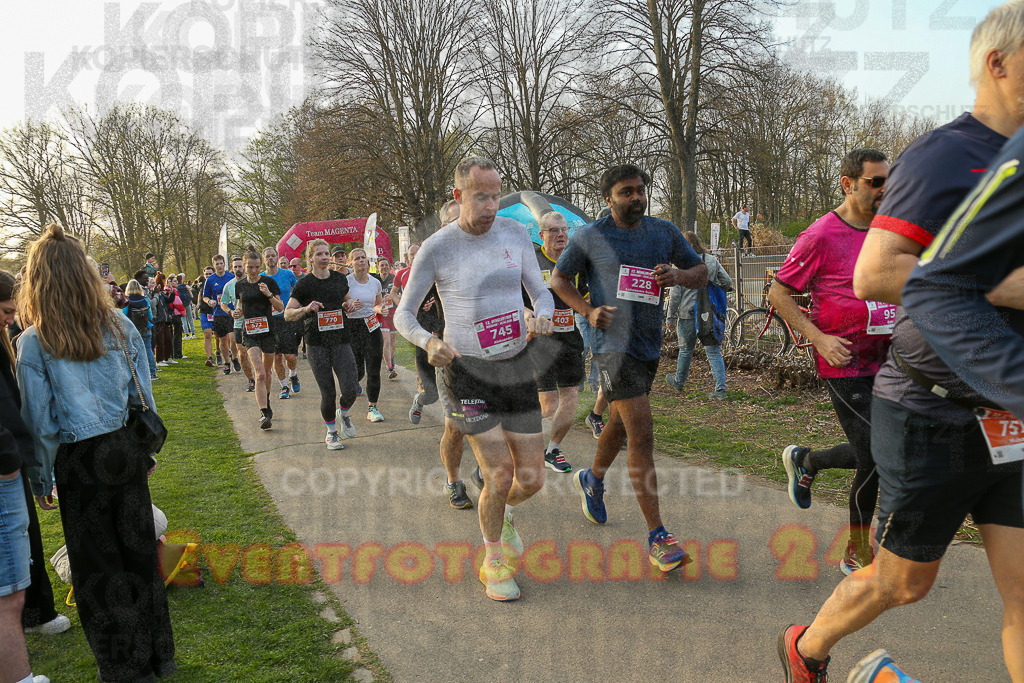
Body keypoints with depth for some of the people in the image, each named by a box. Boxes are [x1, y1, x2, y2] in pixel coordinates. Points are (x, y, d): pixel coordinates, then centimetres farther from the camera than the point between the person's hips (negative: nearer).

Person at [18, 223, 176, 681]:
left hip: (78, 461, -3)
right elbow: (143, 396, 3)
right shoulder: (120, 326, -1)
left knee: (98, 564, 12)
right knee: (139, 551, 16)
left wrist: (41, 479, 5)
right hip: (126, 450, 3)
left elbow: (40, 421, -7)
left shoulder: (33, 342, -10)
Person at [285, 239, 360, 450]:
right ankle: (331, 432, 23)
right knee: (328, 393, -2)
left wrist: (348, 304, 3)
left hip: (341, 341, 2)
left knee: (350, 390, -10)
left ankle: (343, 413, 25)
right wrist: (306, 309, -19)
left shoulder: (340, 279, 7)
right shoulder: (303, 284, -3)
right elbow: (287, 314, -1)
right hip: (317, 345, -2)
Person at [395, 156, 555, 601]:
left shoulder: (516, 233, 2)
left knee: (531, 478, 4)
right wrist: (429, 342, -24)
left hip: (517, 367, 4)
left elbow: (541, 293, 6)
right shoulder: (436, 248, -9)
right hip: (468, 372, -4)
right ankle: (493, 561, 20)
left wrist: (542, 316, -19)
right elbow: (403, 315, -2)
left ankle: (504, 513, 41)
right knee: (499, 477, -8)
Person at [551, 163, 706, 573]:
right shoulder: (590, 237, -2)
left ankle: (592, 481, 50)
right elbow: (558, 279, 8)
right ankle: (657, 536, -8)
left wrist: (679, 275, -10)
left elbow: (702, 273, 14)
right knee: (642, 436, -13)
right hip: (614, 343, -5)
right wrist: (587, 311, -9)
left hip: (650, 344, 6)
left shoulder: (665, 233, 8)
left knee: (620, 424, 22)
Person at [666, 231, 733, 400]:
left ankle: (678, 382, 34)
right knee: (714, 350, 5)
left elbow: (675, 293, -9)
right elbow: (727, 282, 4)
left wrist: (671, 315, -2)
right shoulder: (712, 260, 4)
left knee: (686, 350, 14)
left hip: (688, 313, -3)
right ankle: (720, 389, -4)